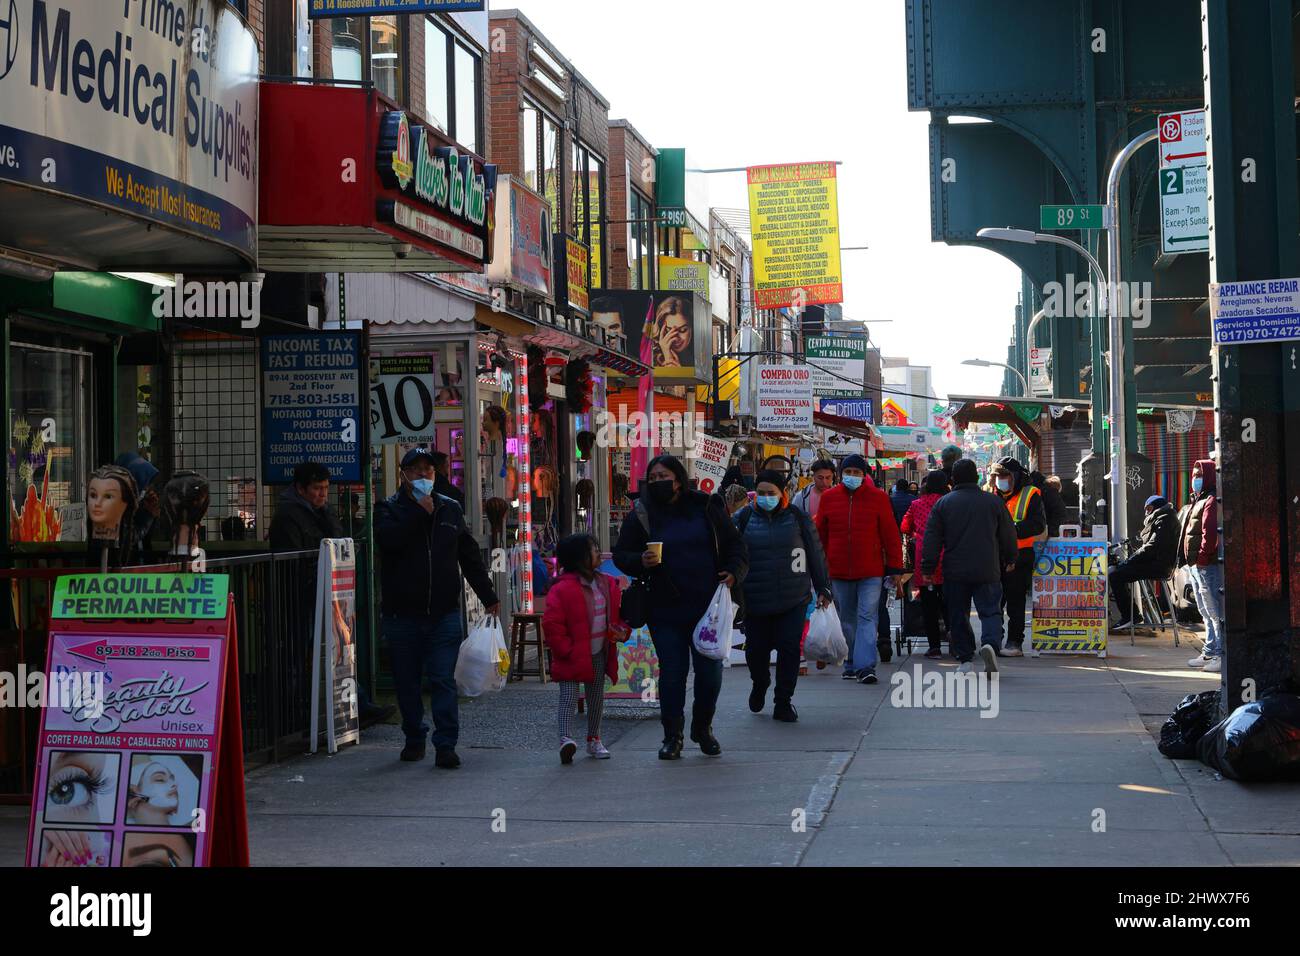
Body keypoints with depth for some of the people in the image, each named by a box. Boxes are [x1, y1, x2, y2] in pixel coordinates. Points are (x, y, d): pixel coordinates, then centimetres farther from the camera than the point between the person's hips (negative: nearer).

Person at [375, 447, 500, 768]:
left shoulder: (450, 509, 12)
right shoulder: (389, 509, 3)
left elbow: (470, 556, 16)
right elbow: (388, 539, -20)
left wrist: (488, 596, 14)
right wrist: (420, 512, -15)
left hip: (444, 613, 1)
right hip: (403, 614, -1)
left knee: (444, 681, -5)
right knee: (407, 683, 7)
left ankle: (445, 745, -4)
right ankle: (414, 739, 21)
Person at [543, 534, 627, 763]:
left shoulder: (607, 585, 6)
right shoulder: (563, 589, -16)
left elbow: (618, 613, 19)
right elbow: (551, 623, -16)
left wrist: (621, 631, -1)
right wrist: (566, 650, -16)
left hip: (599, 654, 7)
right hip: (574, 656, -7)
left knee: (596, 697, 14)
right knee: (569, 696, -12)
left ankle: (594, 739, 27)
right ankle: (566, 738, -22)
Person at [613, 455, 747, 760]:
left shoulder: (706, 508, 4)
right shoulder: (642, 515, 2)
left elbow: (734, 545, 10)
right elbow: (621, 556, 5)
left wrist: (734, 573, -7)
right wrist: (641, 562, -16)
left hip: (708, 607, 1)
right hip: (665, 611, -1)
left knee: (710, 671, 5)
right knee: (672, 673, 1)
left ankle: (703, 728, 26)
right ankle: (672, 737, 13)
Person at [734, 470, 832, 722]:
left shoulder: (797, 518, 3)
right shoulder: (744, 519, 3)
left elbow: (815, 554, 8)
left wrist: (823, 589, 9)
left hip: (793, 599, 0)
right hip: (756, 601, 0)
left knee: (789, 648, -4)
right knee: (756, 648, 6)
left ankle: (783, 702, 8)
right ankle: (759, 685, 38)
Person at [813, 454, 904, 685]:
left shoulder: (878, 498, 0)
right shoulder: (829, 498, 6)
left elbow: (890, 535, 1)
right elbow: (819, 534, 11)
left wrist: (895, 568, -1)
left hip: (871, 572, -3)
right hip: (839, 572, 3)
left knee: (867, 618, -10)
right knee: (847, 620, 11)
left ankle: (866, 666, -15)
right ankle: (851, 665, 22)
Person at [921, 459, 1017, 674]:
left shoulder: (943, 503, 0)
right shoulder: (994, 501, 2)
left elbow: (932, 539, -1)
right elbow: (1008, 535, 10)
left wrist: (928, 568, 4)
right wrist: (1010, 559, 25)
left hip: (955, 572, 0)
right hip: (987, 572, 0)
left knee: (958, 615, 10)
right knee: (991, 610, 4)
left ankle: (965, 660, 10)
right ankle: (990, 642, -23)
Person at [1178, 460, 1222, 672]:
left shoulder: (1212, 501, -13)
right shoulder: (1199, 501, 20)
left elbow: (1210, 533, -23)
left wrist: (1203, 557, -22)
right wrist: (1190, 560, 18)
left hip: (1206, 565, -11)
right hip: (1195, 566, 11)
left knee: (1214, 611, -10)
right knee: (1206, 612, 16)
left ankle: (1222, 654, -10)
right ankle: (1210, 653, 23)